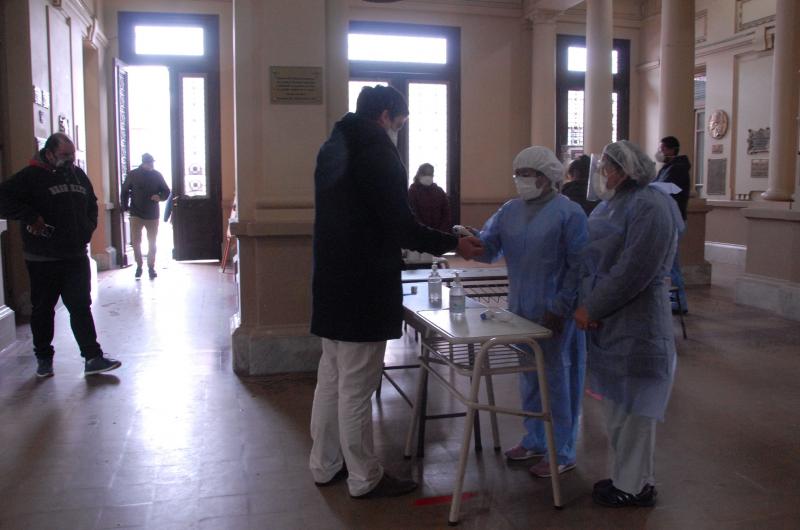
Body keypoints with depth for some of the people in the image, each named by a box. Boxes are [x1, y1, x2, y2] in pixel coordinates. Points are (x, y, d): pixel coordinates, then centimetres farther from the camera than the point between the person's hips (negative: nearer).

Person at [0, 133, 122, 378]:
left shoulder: (78, 174, 12)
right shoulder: (31, 176, -7)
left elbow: (92, 203, 26)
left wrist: (88, 228, 12)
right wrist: (31, 218, -20)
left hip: (76, 256, 4)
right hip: (43, 259, -4)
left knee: (81, 307, 3)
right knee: (43, 309, 9)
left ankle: (93, 358, 4)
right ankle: (43, 358, 24)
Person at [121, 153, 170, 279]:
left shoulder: (157, 175, 2)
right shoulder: (132, 174, -1)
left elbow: (166, 191, 7)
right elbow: (125, 191, 7)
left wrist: (160, 196, -15)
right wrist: (125, 206, -1)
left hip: (153, 214, 1)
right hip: (136, 214, -1)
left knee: (152, 243, 6)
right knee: (135, 242, -3)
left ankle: (151, 267, 16)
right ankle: (139, 265, 12)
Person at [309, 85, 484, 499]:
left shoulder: (333, 148, 13)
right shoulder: (378, 153, -14)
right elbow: (401, 225, -18)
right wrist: (453, 244, -7)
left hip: (332, 284, 9)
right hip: (365, 290, -9)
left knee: (330, 379, 17)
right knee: (356, 388, 0)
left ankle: (325, 465, 29)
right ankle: (364, 479, 13)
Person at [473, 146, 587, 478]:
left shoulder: (569, 212, -9)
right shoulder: (509, 210, 10)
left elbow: (578, 265, -12)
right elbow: (489, 247, 3)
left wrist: (560, 308, -16)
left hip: (554, 313, -6)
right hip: (520, 310, 6)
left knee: (557, 380, 2)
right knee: (528, 377, 16)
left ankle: (562, 453, 15)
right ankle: (534, 440, 32)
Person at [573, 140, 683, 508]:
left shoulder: (649, 207, -15)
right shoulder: (613, 204, 14)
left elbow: (634, 271, -22)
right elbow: (595, 259, 14)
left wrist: (592, 308, -17)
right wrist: (585, 305, -1)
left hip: (634, 326, -9)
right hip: (609, 323, 9)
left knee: (631, 408, 1)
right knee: (617, 405, 16)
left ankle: (636, 487, 15)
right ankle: (626, 476, 30)